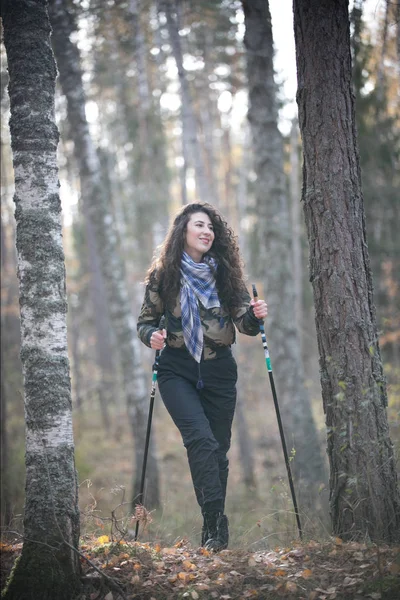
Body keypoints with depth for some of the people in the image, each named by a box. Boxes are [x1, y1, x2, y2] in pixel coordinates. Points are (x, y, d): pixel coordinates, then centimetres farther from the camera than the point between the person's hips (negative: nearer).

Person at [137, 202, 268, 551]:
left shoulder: (226, 273, 4)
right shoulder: (163, 274, -1)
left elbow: (245, 325, 5)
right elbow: (145, 322, 5)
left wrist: (255, 316, -16)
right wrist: (152, 336, -16)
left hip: (219, 371, 2)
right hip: (177, 370, -2)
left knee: (219, 447, 5)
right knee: (200, 438, -21)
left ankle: (213, 531, 18)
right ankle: (216, 522, -19)